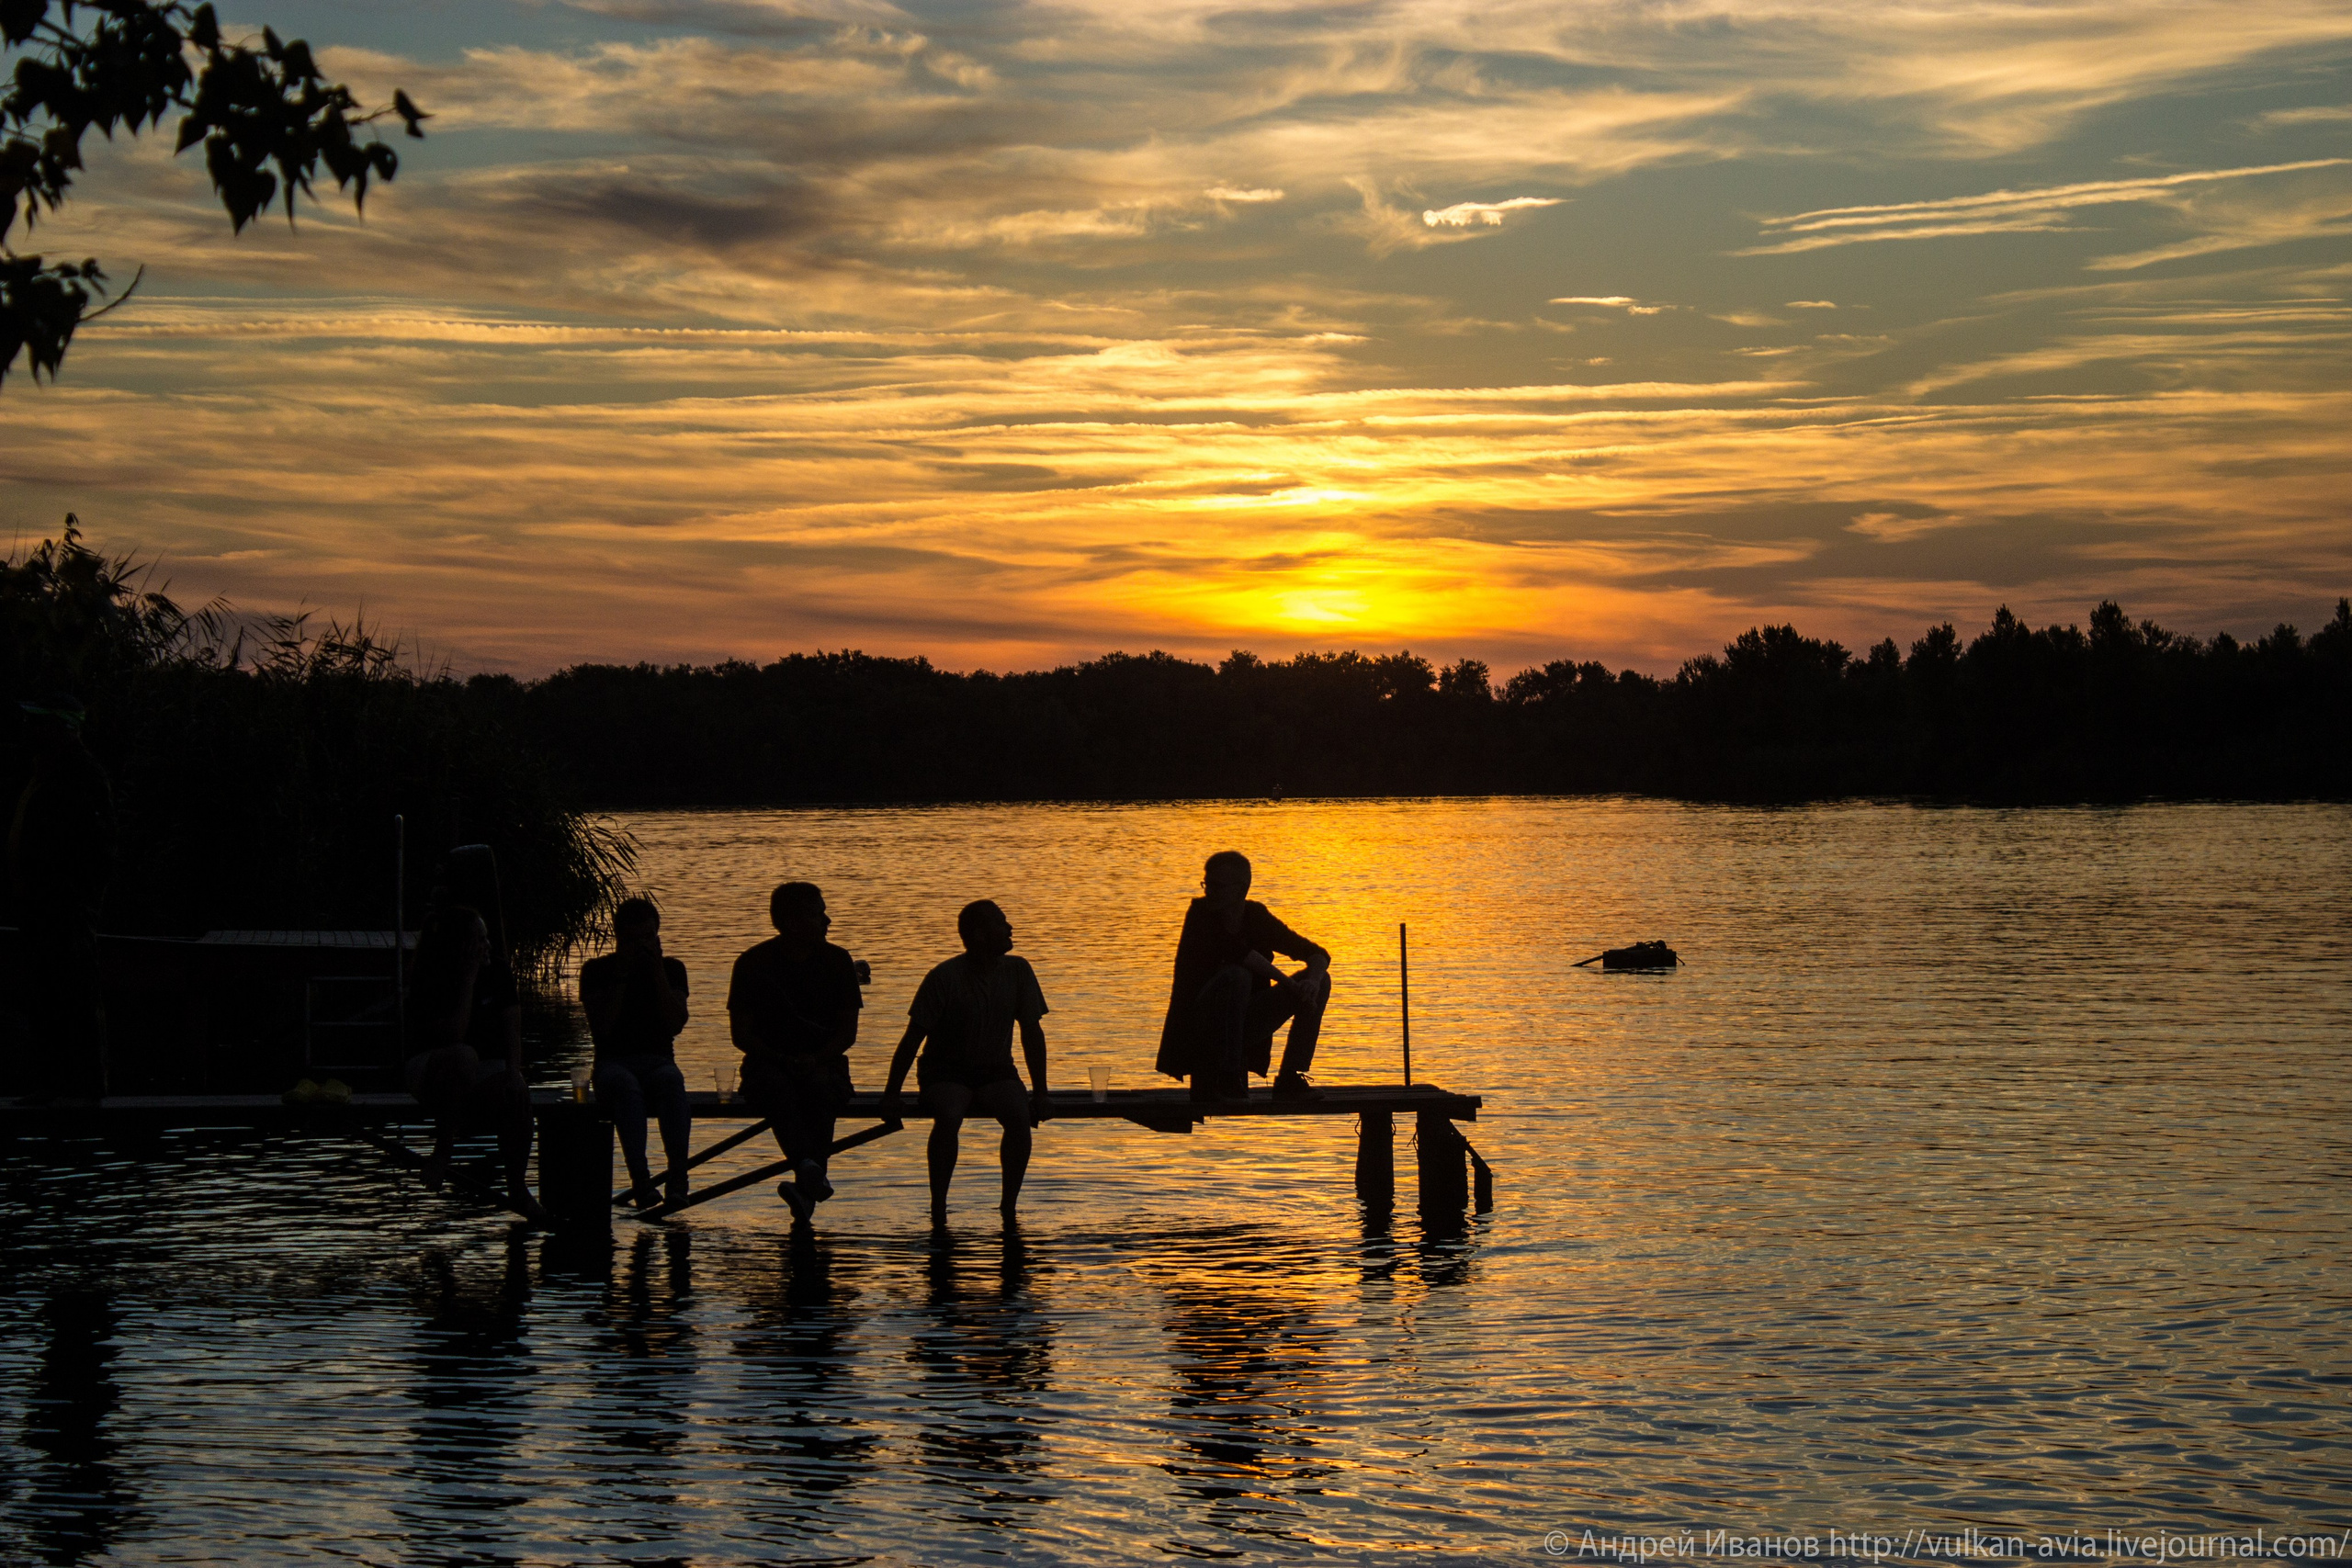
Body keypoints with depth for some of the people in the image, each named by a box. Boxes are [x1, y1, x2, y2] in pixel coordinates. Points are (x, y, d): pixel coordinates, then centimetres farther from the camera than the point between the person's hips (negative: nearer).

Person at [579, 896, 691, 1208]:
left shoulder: (671, 969, 11)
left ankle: (678, 1175, -49)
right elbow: (600, 1027, -8)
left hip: (658, 1060, 1)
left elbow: (676, 1024, -3)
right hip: (613, 1062, -1)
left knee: (670, 1079, -36)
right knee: (626, 1085, -38)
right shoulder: (596, 971, 6)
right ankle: (640, 1180, -53)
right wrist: (622, 975, -10)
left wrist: (658, 971, -7)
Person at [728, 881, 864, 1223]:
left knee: (820, 1092, -35)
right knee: (780, 1091, -37)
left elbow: (848, 1032, 4)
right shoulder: (753, 964, 2)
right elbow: (740, 1033, 0)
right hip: (769, 1063, -1)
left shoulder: (838, 961, 8)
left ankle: (805, 1189, -50)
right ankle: (810, 1170, -63)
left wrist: (815, 1060, -15)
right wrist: (783, 1060, -16)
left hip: (824, 1063, 1)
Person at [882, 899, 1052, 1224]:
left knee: (1020, 1117, -28)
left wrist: (1040, 1093, -1)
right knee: (949, 1116, -35)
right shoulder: (944, 978, -14)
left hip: (995, 1071, 3)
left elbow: (1032, 1033, 5)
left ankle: (1009, 1204, -16)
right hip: (946, 1072, -3)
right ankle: (938, 1204, -22)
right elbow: (913, 1038, -10)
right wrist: (892, 1093, -13)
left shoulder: (1017, 971, -2)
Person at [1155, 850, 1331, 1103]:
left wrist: (1313, 981, -21)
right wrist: (1288, 982, -27)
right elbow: (1233, 950, -28)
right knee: (1235, 975, -34)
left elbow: (1319, 955, 2)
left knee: (1321, 980, -4)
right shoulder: (1201, 913, -9)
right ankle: (1226, 1077, -29)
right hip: (1198, 1025, -5)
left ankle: (1290, 1078, -10)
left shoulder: (1256, 916, 3)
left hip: (1242, 1025, 5)